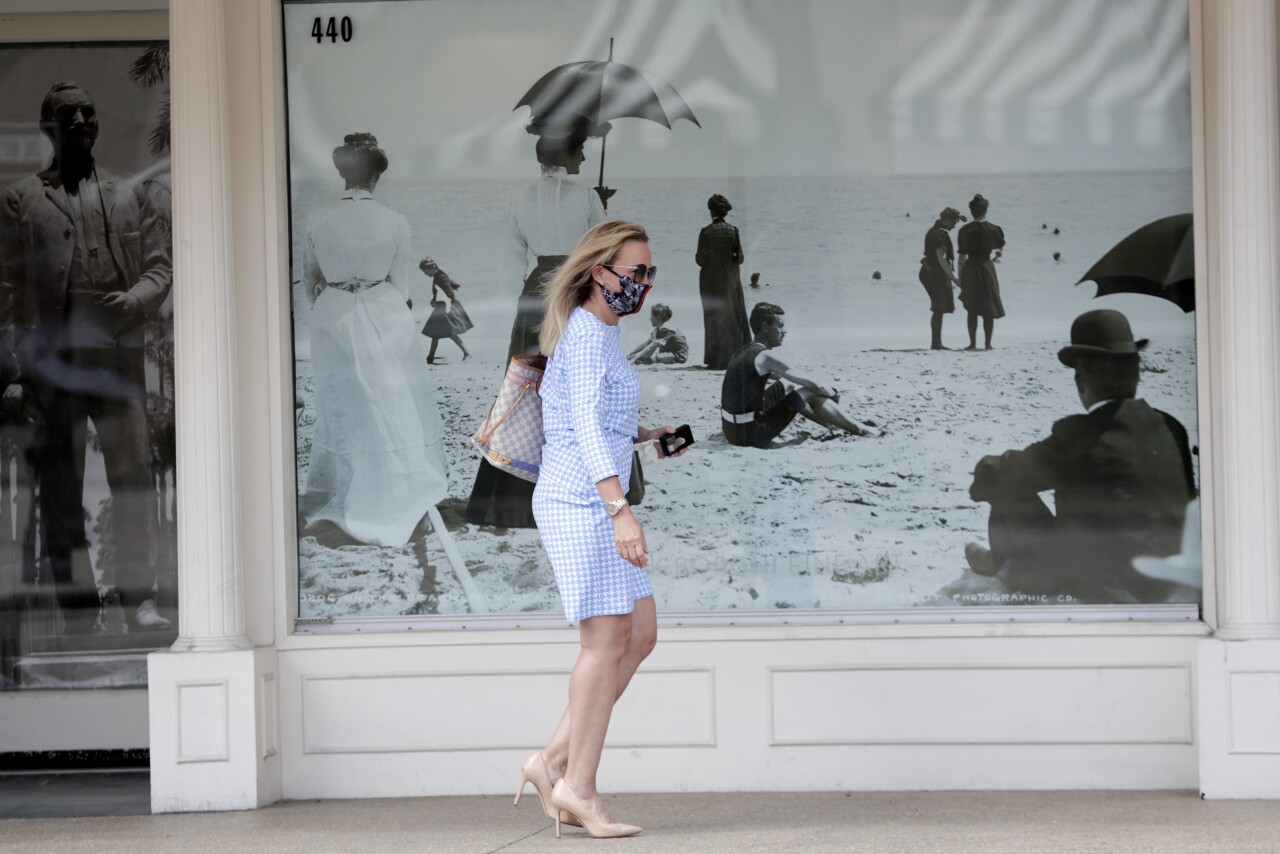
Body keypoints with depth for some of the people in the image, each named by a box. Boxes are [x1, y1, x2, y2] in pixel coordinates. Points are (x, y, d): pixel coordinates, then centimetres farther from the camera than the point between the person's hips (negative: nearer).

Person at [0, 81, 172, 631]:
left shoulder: (129, 196, 16)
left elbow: (160, 267, 14)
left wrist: (134, 299, -8)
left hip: (119, 356, 1)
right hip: (53, 360, -1)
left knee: (133, 473, -8)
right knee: (59, 486, 1)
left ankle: (139, 597, -6)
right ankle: (77, 609, 5)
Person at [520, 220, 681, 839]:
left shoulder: (601, 334, 19)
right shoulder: (586, 335, -12)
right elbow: (588, 428, -23)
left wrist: (646, 435, 16)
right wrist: (620, 509, -31)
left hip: (593, 508, 10)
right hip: (580, 503, -10)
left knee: (640, 633, 8)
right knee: (608, 639, -9)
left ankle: (556, 760, 9)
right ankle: (578, 786, -4)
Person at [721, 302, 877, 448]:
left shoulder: (743, 354, 12)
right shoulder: (764, 356, -16)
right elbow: (814, 385, -11)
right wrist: (833, 394, 10)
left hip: (734, 431, 9)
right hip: (751, 436, -9)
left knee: (788, 388, 26)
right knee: (810, 393, 0)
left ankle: (833, 425, 38)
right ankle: (859, 430, 13)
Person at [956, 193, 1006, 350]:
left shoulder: (965, 231, -7)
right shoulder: (994, 229, -4)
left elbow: (962, 256, -6)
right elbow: (1000, 249, 12)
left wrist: (960, 276, 1)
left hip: (970, 269, 0)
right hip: (987, 267, 0)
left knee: (972, 309, 9)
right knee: (989, 310, 7)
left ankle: (973, 343, 5)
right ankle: (988, 343, 3)